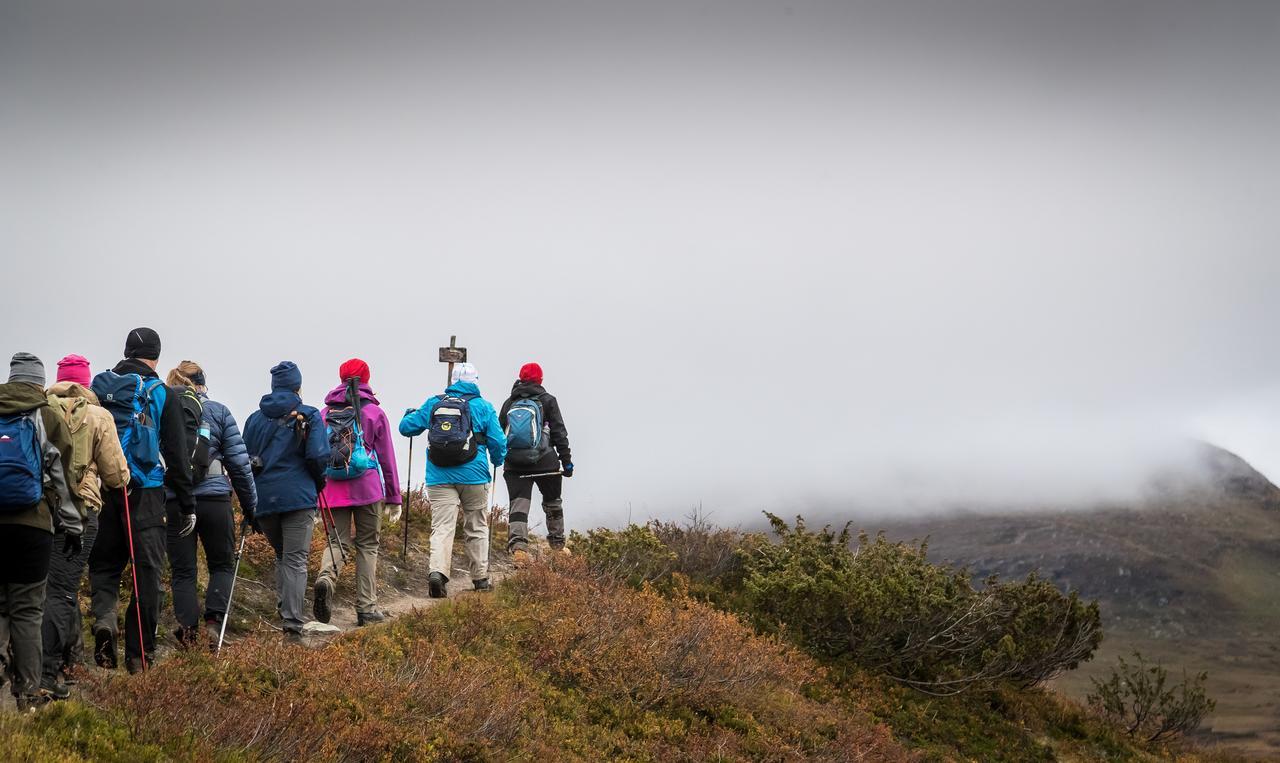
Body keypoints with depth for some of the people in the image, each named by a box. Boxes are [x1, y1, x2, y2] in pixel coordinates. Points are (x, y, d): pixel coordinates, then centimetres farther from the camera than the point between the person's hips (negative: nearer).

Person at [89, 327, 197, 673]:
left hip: (102, 489, 2)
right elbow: (178, 454, 0)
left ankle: (103, 615, -14)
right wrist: (187, 505, 5)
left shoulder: (99, 389, 8)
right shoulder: (162, 394, 0)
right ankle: (139, 654, 3)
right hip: (145, 493, -2)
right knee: (147, 568, 4)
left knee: (104, 562, 15)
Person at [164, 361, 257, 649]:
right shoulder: (218, 412, 4)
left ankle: (188, 630, -1)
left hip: (173, 503, 1)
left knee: (182, 571, 9)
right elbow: (239, 463, 3)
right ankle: (214, 621, -4)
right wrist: (250, 508, 9)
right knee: (222, 565, 15)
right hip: (214, 499, -1)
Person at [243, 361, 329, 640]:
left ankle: (284, 608, 16)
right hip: (298, 496, -4)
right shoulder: (309, 416, -1)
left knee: (281, 555, 22)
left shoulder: (255, 418, 10)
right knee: (296, 560, -4)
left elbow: (244, 459, 11)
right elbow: (318, 456, -10)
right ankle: (293, 625, -13)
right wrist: (318, 483, 10)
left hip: (262, 498, 4)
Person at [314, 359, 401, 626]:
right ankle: (366, 608, 5)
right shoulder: (374, 413, 1)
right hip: (367, 488, -2)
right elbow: (386, 456, 4)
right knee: (367, 545, 7)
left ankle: (326, 577, -25)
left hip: (333, 490, 2)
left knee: (336, 541, 7)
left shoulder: (325, 413, 6)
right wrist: (393, 494, 10)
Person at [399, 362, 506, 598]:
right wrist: (497, 461, 20)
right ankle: (480, 577, 21)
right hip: (473, 476, -1)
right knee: (477, 528, 14)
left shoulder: (433, 404, 6)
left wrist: (409, 415, 36)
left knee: (442, 527, -4)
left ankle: (437, 572, -25)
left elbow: (406, 428, 13)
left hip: (439, 478, 1)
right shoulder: (483, 406, 0)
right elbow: (498, 441, -1)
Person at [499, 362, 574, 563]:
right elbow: (559, 433, -1)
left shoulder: (509, 403, 10)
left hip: (514, 464, 2)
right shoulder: (547, 400, 2)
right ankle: (557, 545, 28)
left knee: (518, 505, -3)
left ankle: (518, 546, -22)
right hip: (545, 462, -2)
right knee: (552, 502, 18)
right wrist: (566, 461, 1)